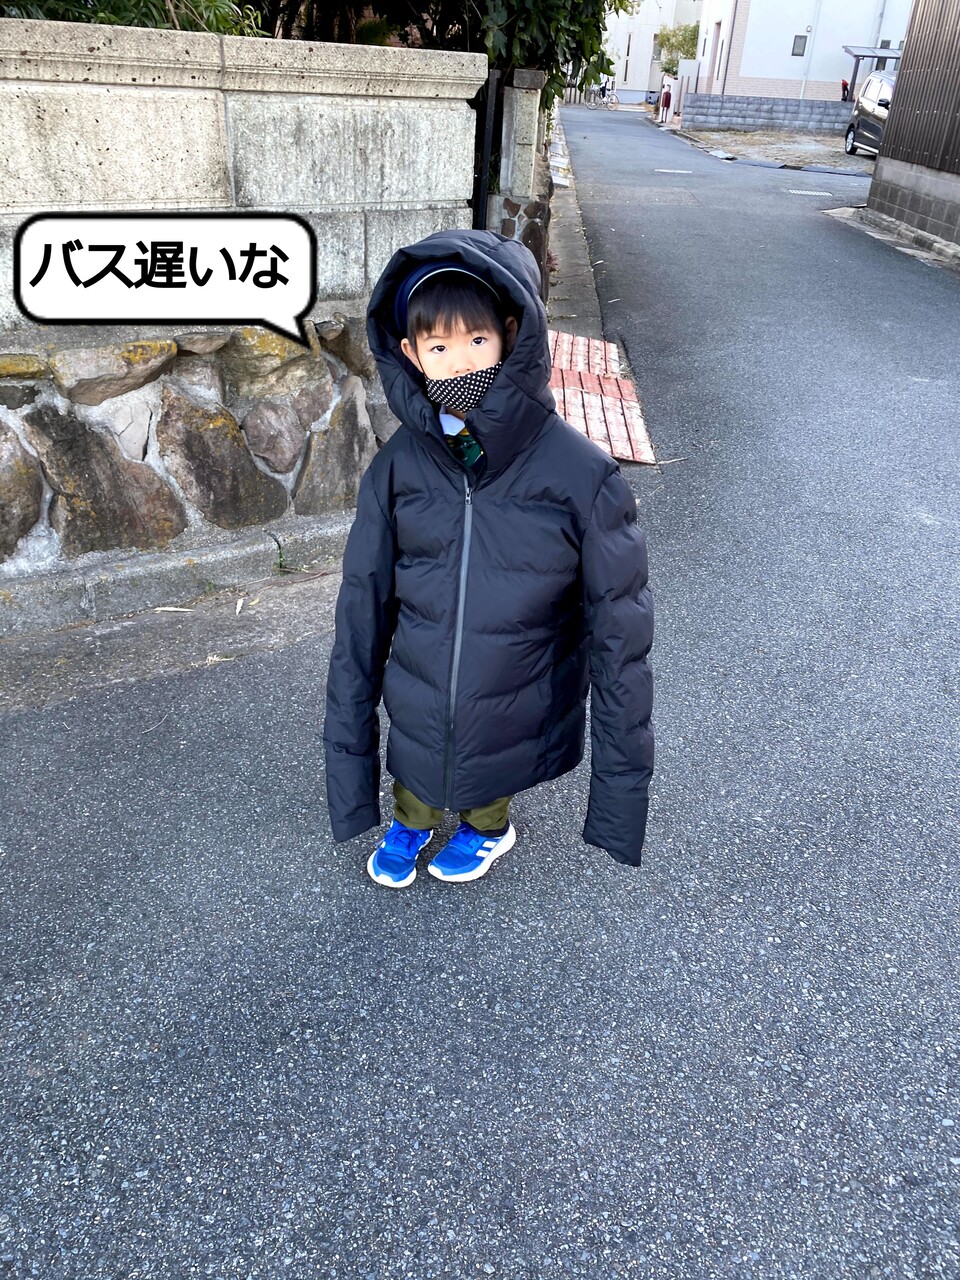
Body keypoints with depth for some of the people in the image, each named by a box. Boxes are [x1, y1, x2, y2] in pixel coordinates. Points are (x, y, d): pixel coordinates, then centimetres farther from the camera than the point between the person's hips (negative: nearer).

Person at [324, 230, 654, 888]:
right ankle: (412, 823, 63)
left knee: (490, 792, 27)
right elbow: (363, 608, -6)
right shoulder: (397, 467, -13)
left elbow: (619, 634, -15)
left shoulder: (581, 473, -21)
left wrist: (622, 778, -11)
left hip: (517, 725, -1)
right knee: (413, 782, 28)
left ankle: (488, 829, 61)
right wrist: (348, 734, -4)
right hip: (417, 711, 2)